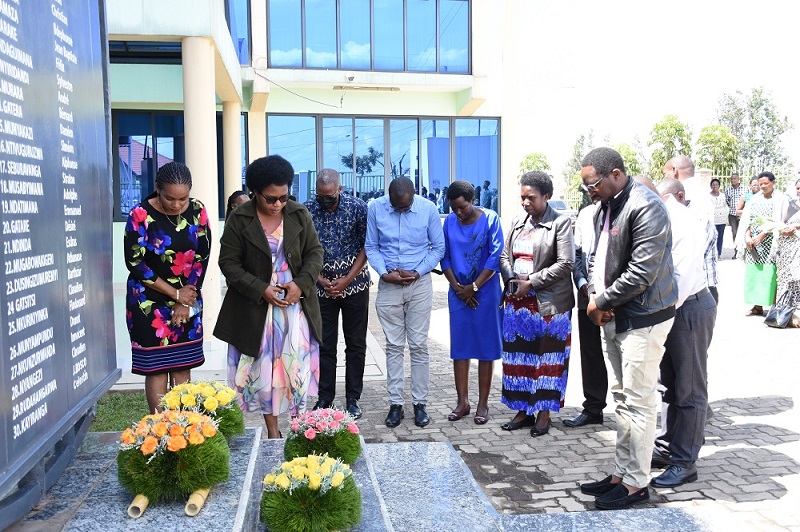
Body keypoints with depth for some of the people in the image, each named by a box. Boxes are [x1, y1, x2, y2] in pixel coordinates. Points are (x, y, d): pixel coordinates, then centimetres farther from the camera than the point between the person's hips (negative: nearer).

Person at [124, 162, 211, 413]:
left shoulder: (197, 211, -2)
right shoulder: (141, 215, -12)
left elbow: (202, 256, 1)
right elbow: (135, 262, -11)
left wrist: (186, 301, -4)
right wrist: (175, 294, -10)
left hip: (188, 301, 3)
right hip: (150, 302, -3)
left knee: (182, 367, 8)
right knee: (156, 368, 0)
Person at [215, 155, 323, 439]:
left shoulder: (299, 215, 0)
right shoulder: (239, 219, -5)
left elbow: (315, 253, 4)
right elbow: (229, 263, -5)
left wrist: (301, 283, -13)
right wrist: (261, 290, -16)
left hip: (296, 303, 1)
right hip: (255, 307, -1)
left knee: (297, 365, 2)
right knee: (263, 367, 5)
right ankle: (272, 429, 17)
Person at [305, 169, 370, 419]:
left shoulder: (358, 208, -9)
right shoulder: (308, 210, -6)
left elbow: (366, 247, -5)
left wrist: (347, 280, -11)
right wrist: (322, 281, -10)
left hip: (354, 284, 0)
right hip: (322, 286, 1)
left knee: (356, 344, 5)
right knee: (325, 345, 6)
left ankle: (352, 399, 16)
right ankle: (325, 397, 18)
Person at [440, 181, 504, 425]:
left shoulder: (490, 219, -6)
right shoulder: (450, 222, 4)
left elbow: (496, 256, -9)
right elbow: (445, 256, 7)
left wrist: (474, 287, -11)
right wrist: (457, 287, -4)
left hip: (485, 292, -3)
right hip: (458, 292, 4)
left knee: (485, 348, 2)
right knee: (459, 347, 6)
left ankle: (483, 404, 10)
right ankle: (462, 401, 16)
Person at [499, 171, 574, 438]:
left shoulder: (561, 223, -7)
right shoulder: (518, 221, 12)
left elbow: (565, 263, -12)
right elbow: (505, 255, 14)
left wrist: (531, 282, -13)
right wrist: (511, 279, -5)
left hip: (548, 303, -6)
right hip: (517, 301, 6)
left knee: (547, 357, 4)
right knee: (518, 356, 9)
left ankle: (543, 413, 14)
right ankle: (523, 411, 20)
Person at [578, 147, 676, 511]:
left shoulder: (645, 207, -19)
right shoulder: (605, 207, 10)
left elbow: (642, 273, -24)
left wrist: (602, 302, -13)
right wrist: (594, 296, -1)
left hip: (643, 318, -9)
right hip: (613, 317, 9)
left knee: (638, 402, -1)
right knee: (621, 398, 16)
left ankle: (636, 484, 12)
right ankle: (621, 473, 27)